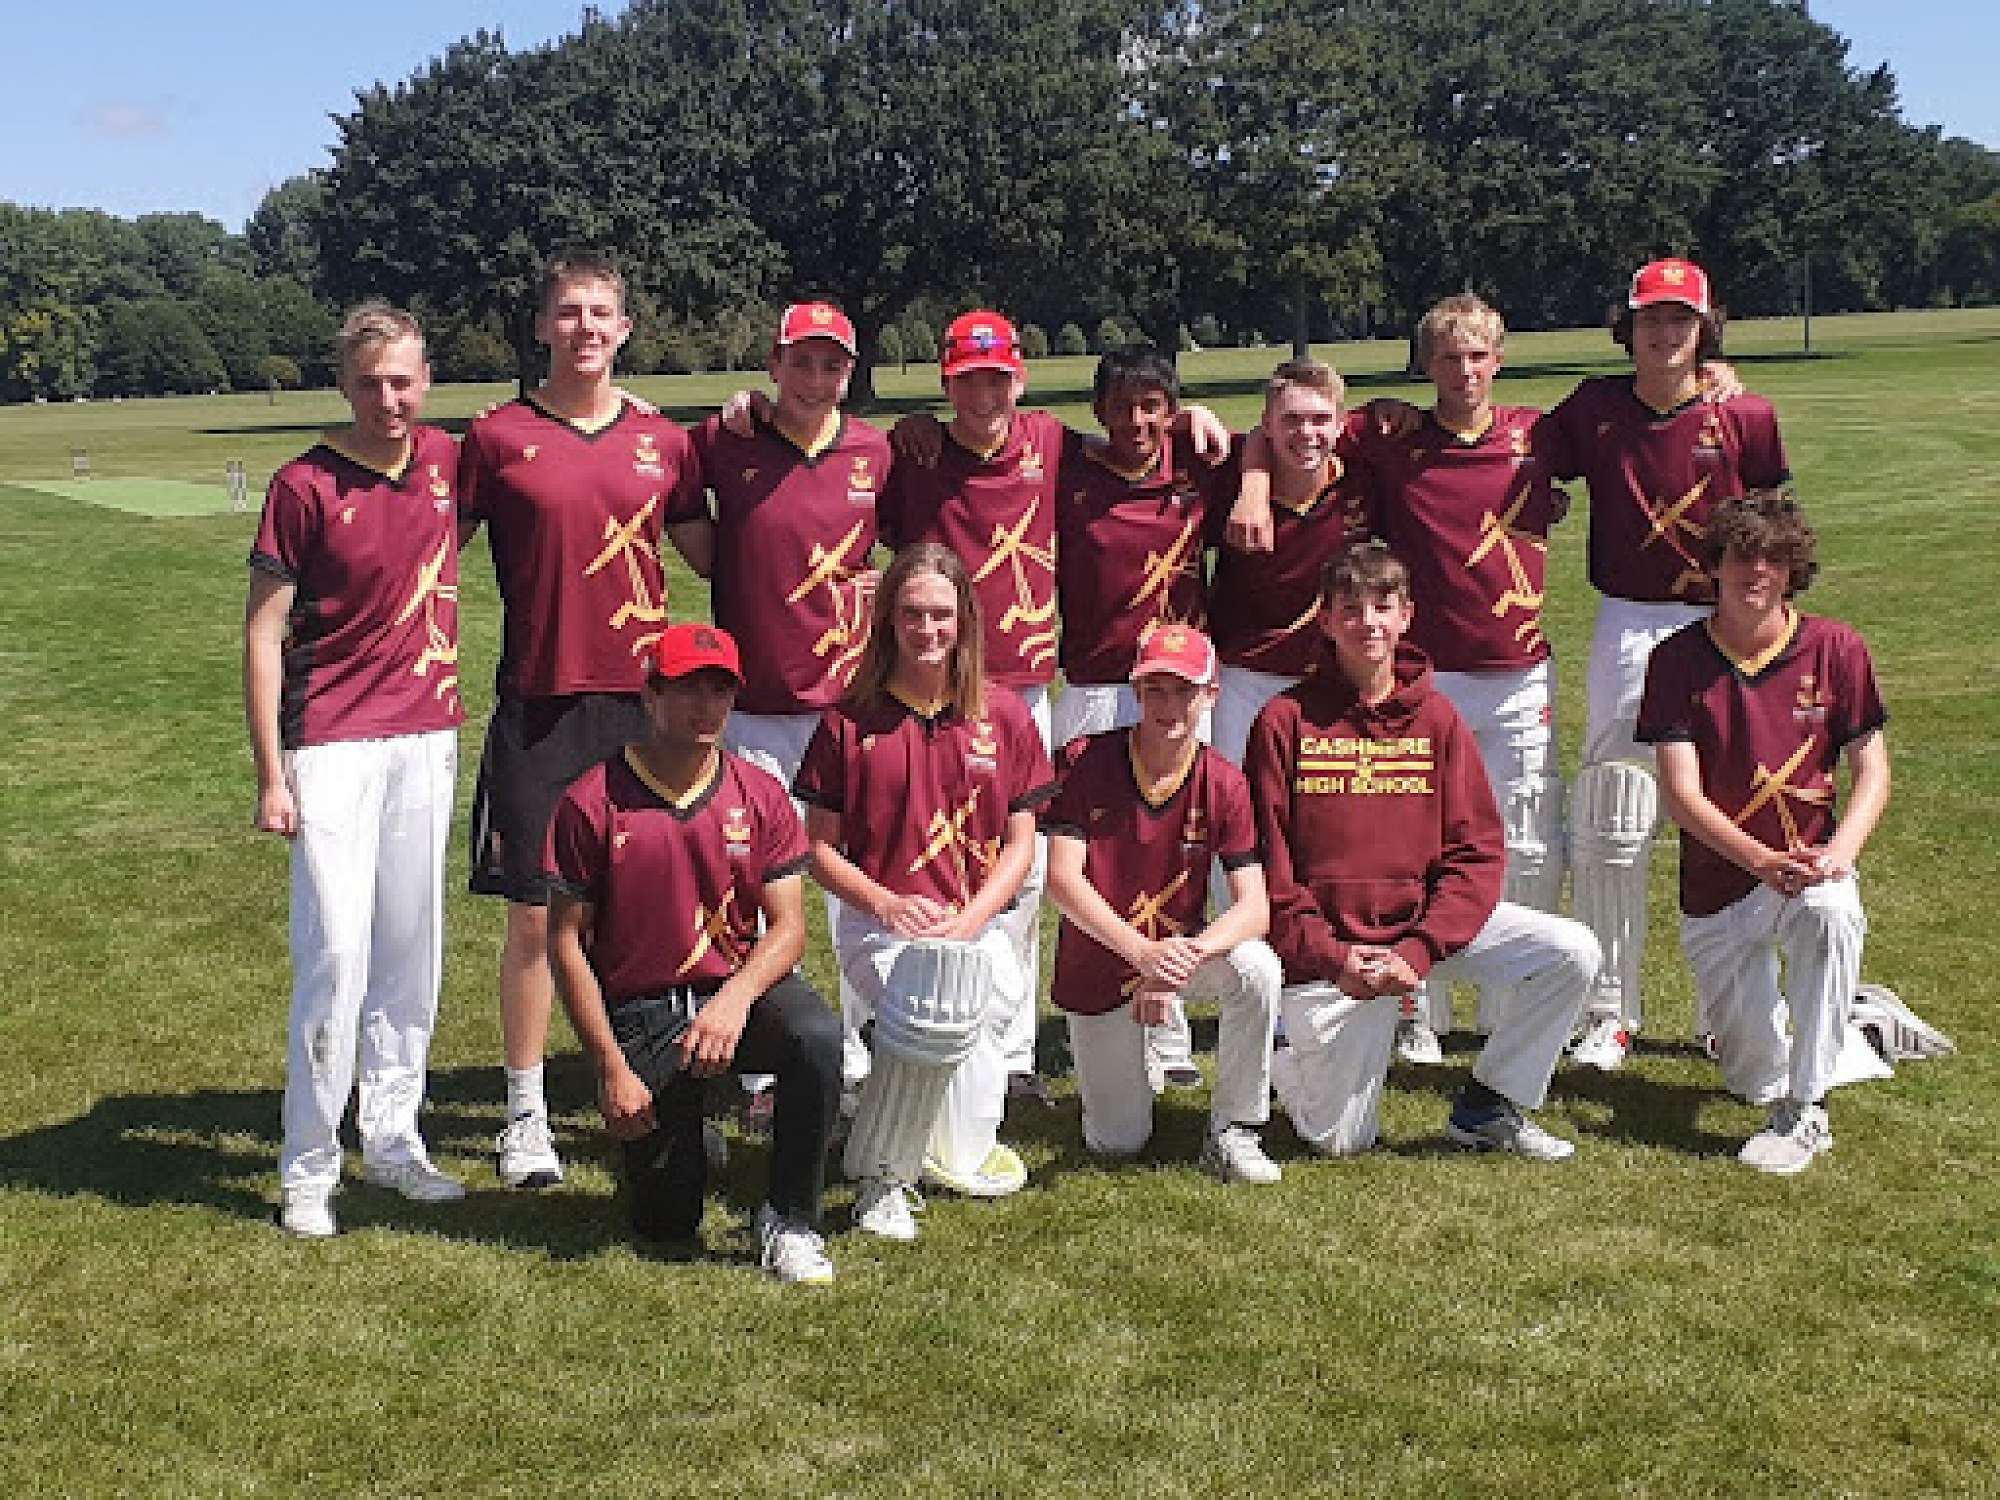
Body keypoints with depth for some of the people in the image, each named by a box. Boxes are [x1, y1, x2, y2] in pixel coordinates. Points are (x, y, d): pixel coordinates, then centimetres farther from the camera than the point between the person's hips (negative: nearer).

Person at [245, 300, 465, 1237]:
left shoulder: (447, 460, 5)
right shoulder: (306, 486, -10)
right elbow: (262, 633, -9)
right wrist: (270, 775, -12)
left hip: (427, 737, 5)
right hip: (333, 745, -5)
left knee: (412, 948, 11)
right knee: (336, 952, -7)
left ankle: (393, 1140, 25)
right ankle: (307, 1170, 6)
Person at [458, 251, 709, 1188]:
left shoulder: (663, 441, 8)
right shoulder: (498, 436, 1)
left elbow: (708, 553, 16)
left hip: (647, 697, 2)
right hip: (540, 700, -2)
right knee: (535, 915, 2)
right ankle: (526, 1117, 16)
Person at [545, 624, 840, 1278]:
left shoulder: (760, 795, 0)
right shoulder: (592, 802, -7)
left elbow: (787, 925, -3)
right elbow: (566, 943, -5)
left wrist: (735, 998, -23)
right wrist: (610, 1066, -10)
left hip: (740, 985, 2)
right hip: (638, 1012, -1)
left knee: (817, 1038, -33)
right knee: (665, 1221, -4)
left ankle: (789, 1221, -12)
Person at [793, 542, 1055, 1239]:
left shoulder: (1004, 716, 5)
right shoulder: (849, 721, 0)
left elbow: (1020, 843, 6)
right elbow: (820, 846, 3)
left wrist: (967, 922, -10)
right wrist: (887, 905, -13)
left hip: (977, 923, 4)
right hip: (878, 925, -3)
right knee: (939, 1019, -32)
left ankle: (961, 1149, 7)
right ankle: (881, 1179, -10)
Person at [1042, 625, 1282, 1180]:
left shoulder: (1224, 785, -13)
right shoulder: (1085, 759, -17)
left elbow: (1253, 906, -20)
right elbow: (1062, 880, -24)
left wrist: (1187, 955, -40)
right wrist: (1144, 952, -37)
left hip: (1182, 947, 1)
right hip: (1097, 963, -1)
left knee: (1257, 968, -32)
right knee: (1118, 1142, 2)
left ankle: (1232, 1132, -14)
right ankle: (1111, 1056, 37)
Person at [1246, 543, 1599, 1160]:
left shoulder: (1437, 717, 3)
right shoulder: (1286, 721, -5)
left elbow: (1476, 851, -3)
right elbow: (1267, 862, -7)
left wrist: (1419, 951, -17)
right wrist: (1330, 958, -18)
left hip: (1426, 922, 3)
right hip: (1324, 942, -3)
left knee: (1573, 952, -16)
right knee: (1341, 1141, -7)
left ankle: (1488, 1105, 2)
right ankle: (1290, 1064, 28)